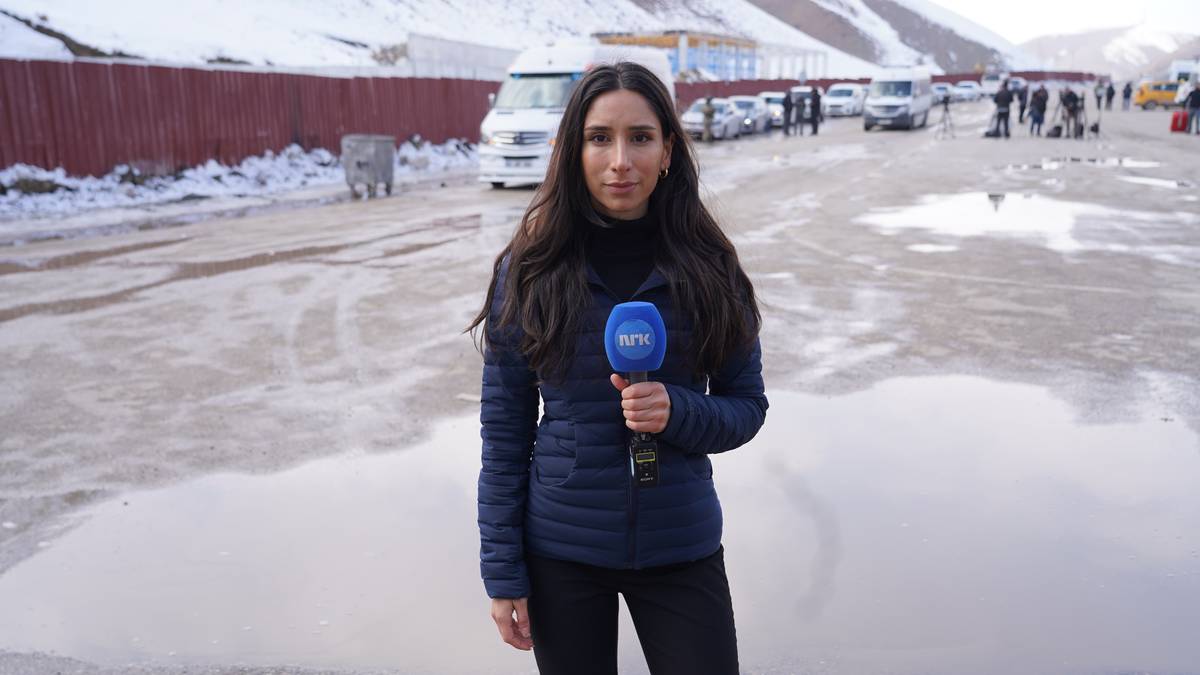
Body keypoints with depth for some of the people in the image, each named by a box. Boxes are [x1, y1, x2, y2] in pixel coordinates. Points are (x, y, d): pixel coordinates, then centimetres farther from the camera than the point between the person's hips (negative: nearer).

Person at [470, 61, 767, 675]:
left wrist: (674, 412, -20)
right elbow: (504, 430, -4)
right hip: (560, 552, 0)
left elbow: (747, 404, 1)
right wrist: (502, 571, -4)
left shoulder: (708, 267, -6)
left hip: (682, 547, 1)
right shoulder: (529, 272, -8)